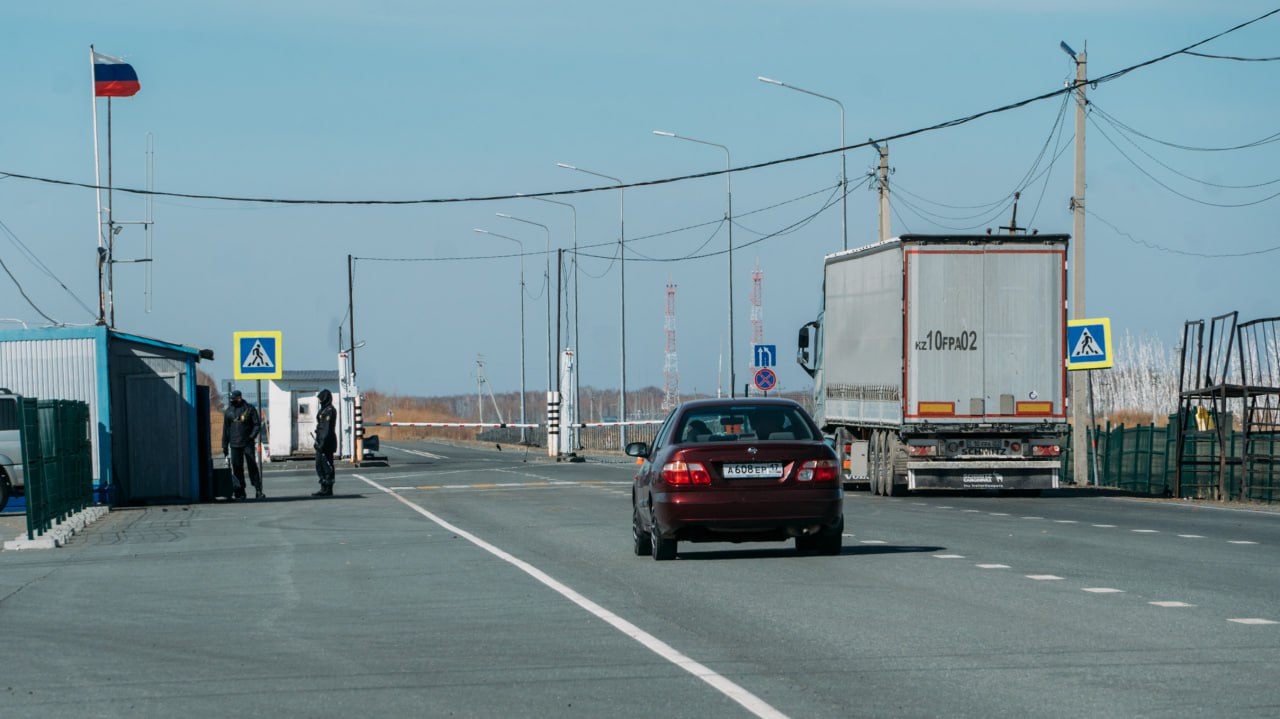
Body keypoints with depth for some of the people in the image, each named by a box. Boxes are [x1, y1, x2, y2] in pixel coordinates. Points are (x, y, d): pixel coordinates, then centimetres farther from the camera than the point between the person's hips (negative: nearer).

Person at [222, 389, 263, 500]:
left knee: (252, 467, -7)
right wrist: (224, 446, 11)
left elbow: (257, 424, 0)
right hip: (235, 445, 3)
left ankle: (258, 491, -7)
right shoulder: (229, 411, 12)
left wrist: (252, 436, -14)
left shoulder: (250, 409, 2)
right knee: (237, 468, 2)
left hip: (248, 444, -3)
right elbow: (226, 429, 15)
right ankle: (239, 492, 7)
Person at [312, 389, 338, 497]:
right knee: (319, 465, 13)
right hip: (321, 442, 11)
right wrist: (318, 442, 22)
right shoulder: (324, 410, 17)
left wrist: (323, 443, -23)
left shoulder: (329, 411, -14)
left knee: (327, 466, -7)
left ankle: (328, 489, -5)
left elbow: (328, 428, -20)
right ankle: (324, 489, 17)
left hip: (326, 441, -11)